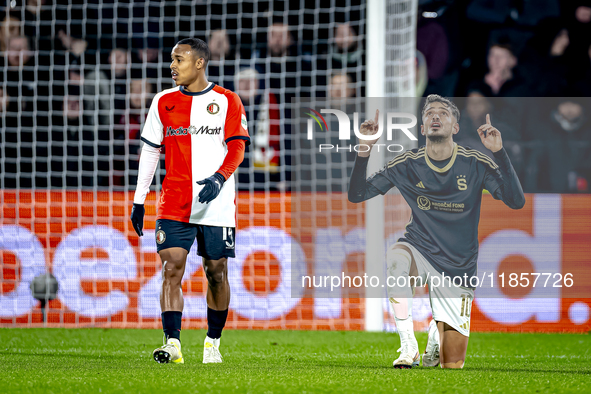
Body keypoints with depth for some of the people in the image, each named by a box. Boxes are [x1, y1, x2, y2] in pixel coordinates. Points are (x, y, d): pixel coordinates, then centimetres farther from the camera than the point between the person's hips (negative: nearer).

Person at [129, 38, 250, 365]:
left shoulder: (227, 101, 3)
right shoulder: (164, 102, 10)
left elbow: (237, 148, -1)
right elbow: (150, 151, 13)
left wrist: (219, 178, -19)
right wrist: (139, 199, 9)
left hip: (216, 203, -2)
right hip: (174, 203, 2)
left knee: (216, 272, 4)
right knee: (172, 268, -11)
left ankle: (213, 343, 19)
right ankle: (172, 343, -15)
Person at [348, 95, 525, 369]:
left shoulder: (476, 165, -8)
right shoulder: (407, 165, -4)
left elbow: (516, 201, -18)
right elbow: (356, 194, -2)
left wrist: (498, 151, -27)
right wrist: (364, 150, -16)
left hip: (457, 270, 0)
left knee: (452, 364, -2)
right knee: (396, 257, -39)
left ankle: (436, 331, 35)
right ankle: (408, 345, -27)